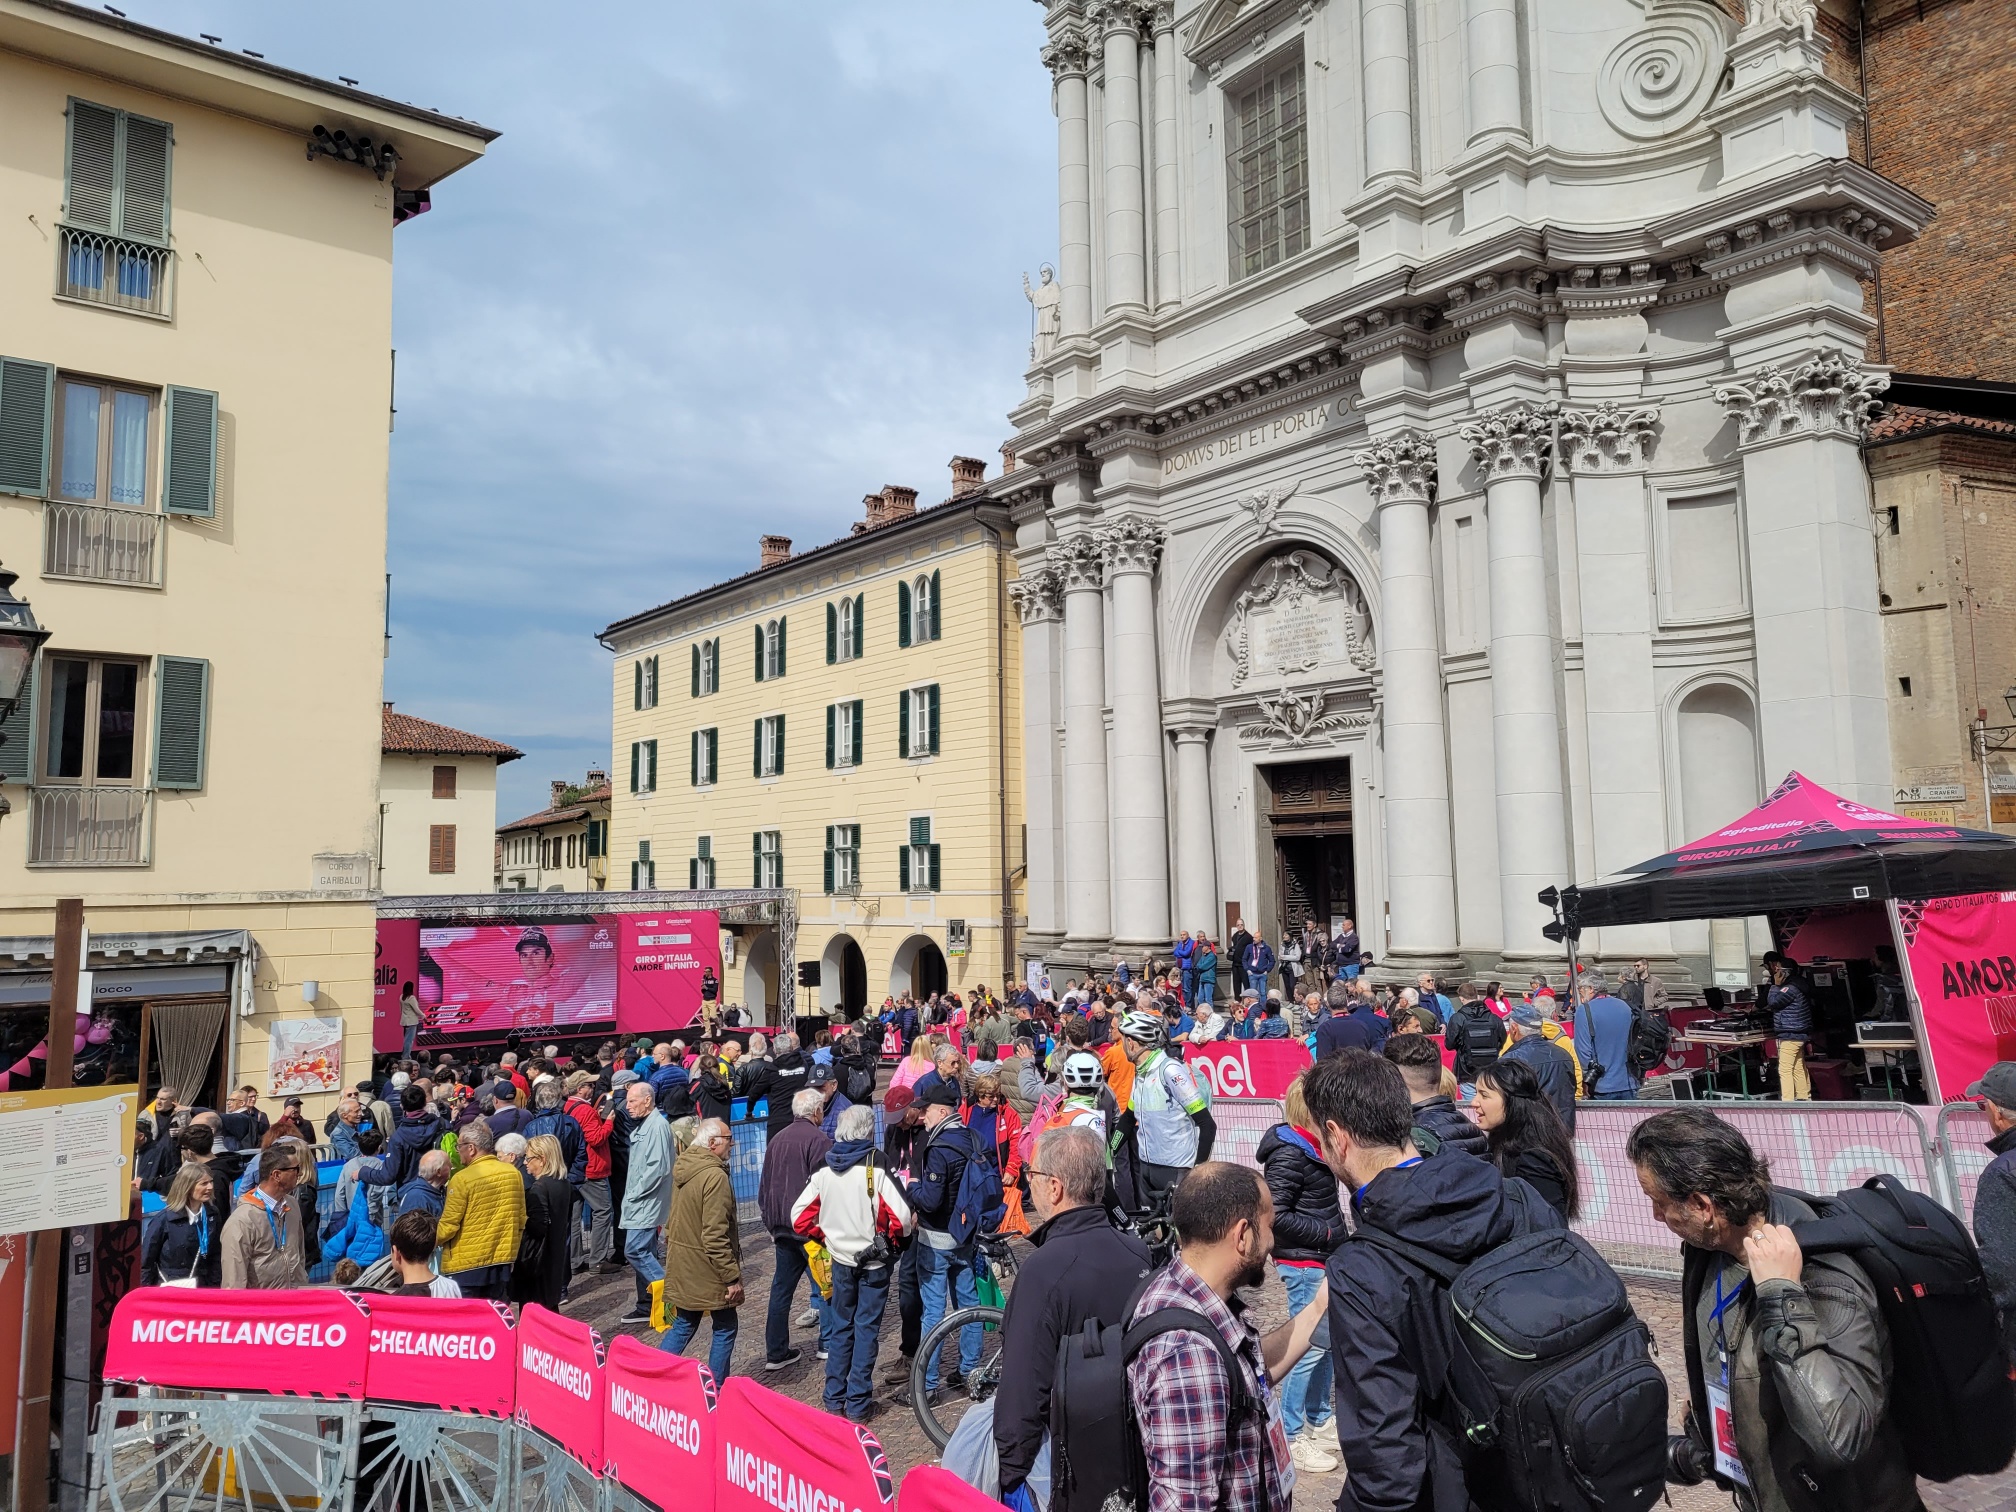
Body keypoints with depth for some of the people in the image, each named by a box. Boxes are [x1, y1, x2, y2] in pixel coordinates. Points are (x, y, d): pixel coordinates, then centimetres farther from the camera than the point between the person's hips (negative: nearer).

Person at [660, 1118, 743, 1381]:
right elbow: (715, 1236, -25)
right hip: (706, 1269, -8)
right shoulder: (715, 1176, -23)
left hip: (681, 1268, 8)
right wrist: (732, 1277, -18)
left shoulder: (682, 1169, 6)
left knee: (684, 1325, 19)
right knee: (725, 1326, 8)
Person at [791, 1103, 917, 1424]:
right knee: (866, 1329, 7)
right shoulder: (877, 1167, -18)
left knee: (840, 1327, 18)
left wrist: (826, 1237, 11)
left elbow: (800, 1219, -3)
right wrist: (894, 1240, -3)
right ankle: (858, 1403, 12)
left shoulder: (825, 1169, -4)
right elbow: (902, 1218, -24)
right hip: (875, 1262, -4)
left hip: (841, 1259, 4)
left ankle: (834, 1398, 24)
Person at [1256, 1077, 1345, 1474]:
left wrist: (1334, 1224, 8)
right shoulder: (1290, 1151, -20)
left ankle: (1317, 1421, 32)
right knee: (1310, 1345, -5)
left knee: (1327, 1340, 17)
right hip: (1303, 1262, -9)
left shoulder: (1310, 1146, 9)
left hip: (1322, 1259, 9)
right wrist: (1326, 1232, -16)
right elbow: (1277, 1214, -23)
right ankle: (1290, 1437, 7)